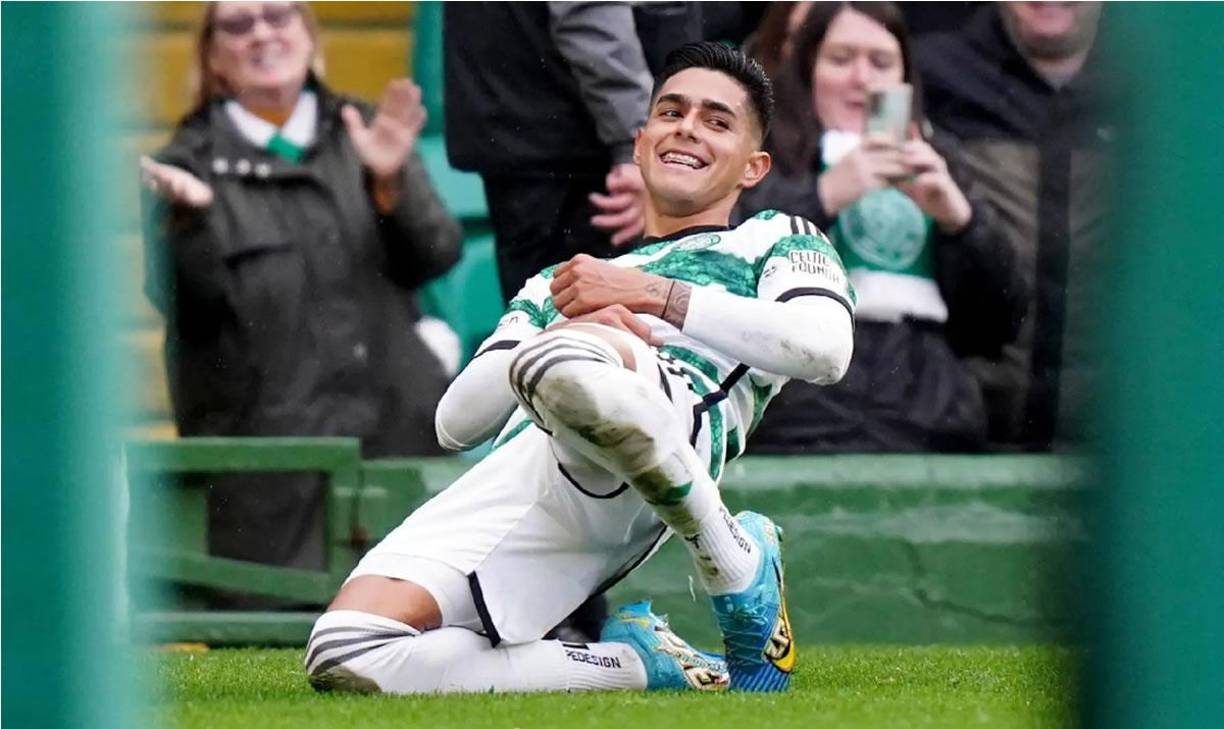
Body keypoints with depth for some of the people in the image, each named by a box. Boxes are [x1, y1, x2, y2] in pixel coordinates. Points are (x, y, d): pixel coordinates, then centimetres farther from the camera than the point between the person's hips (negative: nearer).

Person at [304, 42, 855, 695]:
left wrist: (651, 293, 2)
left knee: (561, 361, -44)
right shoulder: (558, 281, 41)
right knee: (346, 658, -24)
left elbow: (825, 346, 3)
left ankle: (739, 570, -20)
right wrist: (550, 325, 6)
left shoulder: (775, 239, 28)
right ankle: (646, 666, -12)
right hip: (513, 469, 5)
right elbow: (454, 421, 25)